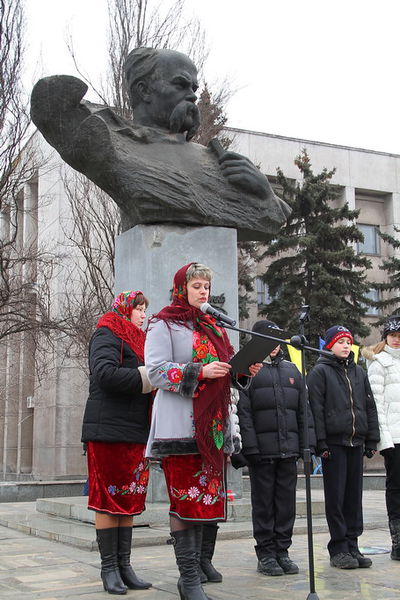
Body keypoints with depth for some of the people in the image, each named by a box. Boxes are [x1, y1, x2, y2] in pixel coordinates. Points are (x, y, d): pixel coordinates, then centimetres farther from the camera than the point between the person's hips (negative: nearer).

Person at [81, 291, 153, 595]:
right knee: (108, 499, -3)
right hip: (109, 430, -8)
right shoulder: (107, 334, -3)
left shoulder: (136, 340, 23)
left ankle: (124, 565, 14)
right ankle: (109, 567, 4)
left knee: (130, 500, 8)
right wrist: (146, 377, -15)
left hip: (135, 432, 8)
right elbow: (105, 373, -20)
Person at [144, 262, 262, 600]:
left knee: (205, 498, 6)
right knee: (185, 499, -7)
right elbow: (156, 370, -10)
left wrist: (245, 371, 3)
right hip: (180, 426, -7)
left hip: (213, 426, 7)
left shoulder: (212, 327, 22)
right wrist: (200, 372, -19)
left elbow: (226, 369, 25)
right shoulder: (163, 324, 1)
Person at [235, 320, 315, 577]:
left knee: (287, 501, 8)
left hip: (289, 449, 5)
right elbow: (243, 412, -7)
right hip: (262, 449, -4)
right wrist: (249, 447, -14)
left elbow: (304, 409, 15)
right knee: (264, 501, 3)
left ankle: (282, 550, 18)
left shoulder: (292, 370, 16)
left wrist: (307, 444, 7)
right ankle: (266, 554, 11)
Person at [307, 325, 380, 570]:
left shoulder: (359, 372, 17)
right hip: (333, 442, -5)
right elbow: (315, 408, -7)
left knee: (354, 495, 8)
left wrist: (372, 439, 10)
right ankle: (338, 549, 4)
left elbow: (370, 406, 17)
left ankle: (352, 545, 15)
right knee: (336, 496, -2)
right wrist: (320, 442, -13)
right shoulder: (320, 372, -1)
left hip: (356, 441, 5)